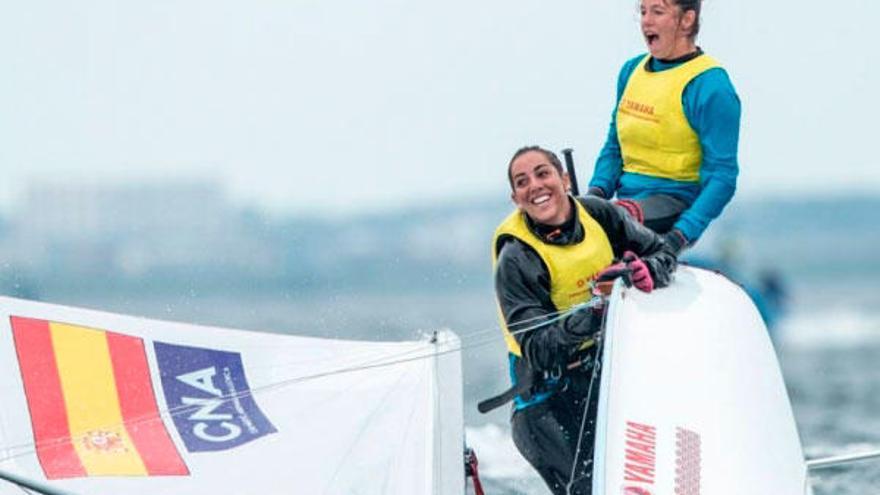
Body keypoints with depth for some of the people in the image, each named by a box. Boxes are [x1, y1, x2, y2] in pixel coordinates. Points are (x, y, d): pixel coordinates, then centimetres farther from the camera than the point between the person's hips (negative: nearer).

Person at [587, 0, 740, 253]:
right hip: (628, 199, 7)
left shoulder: (710, 85, -9)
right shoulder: (632, 70, 14)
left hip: (676, 201, -7)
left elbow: (722, 176, -13)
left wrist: (682, 234, -25)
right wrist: (598, 189, 1)